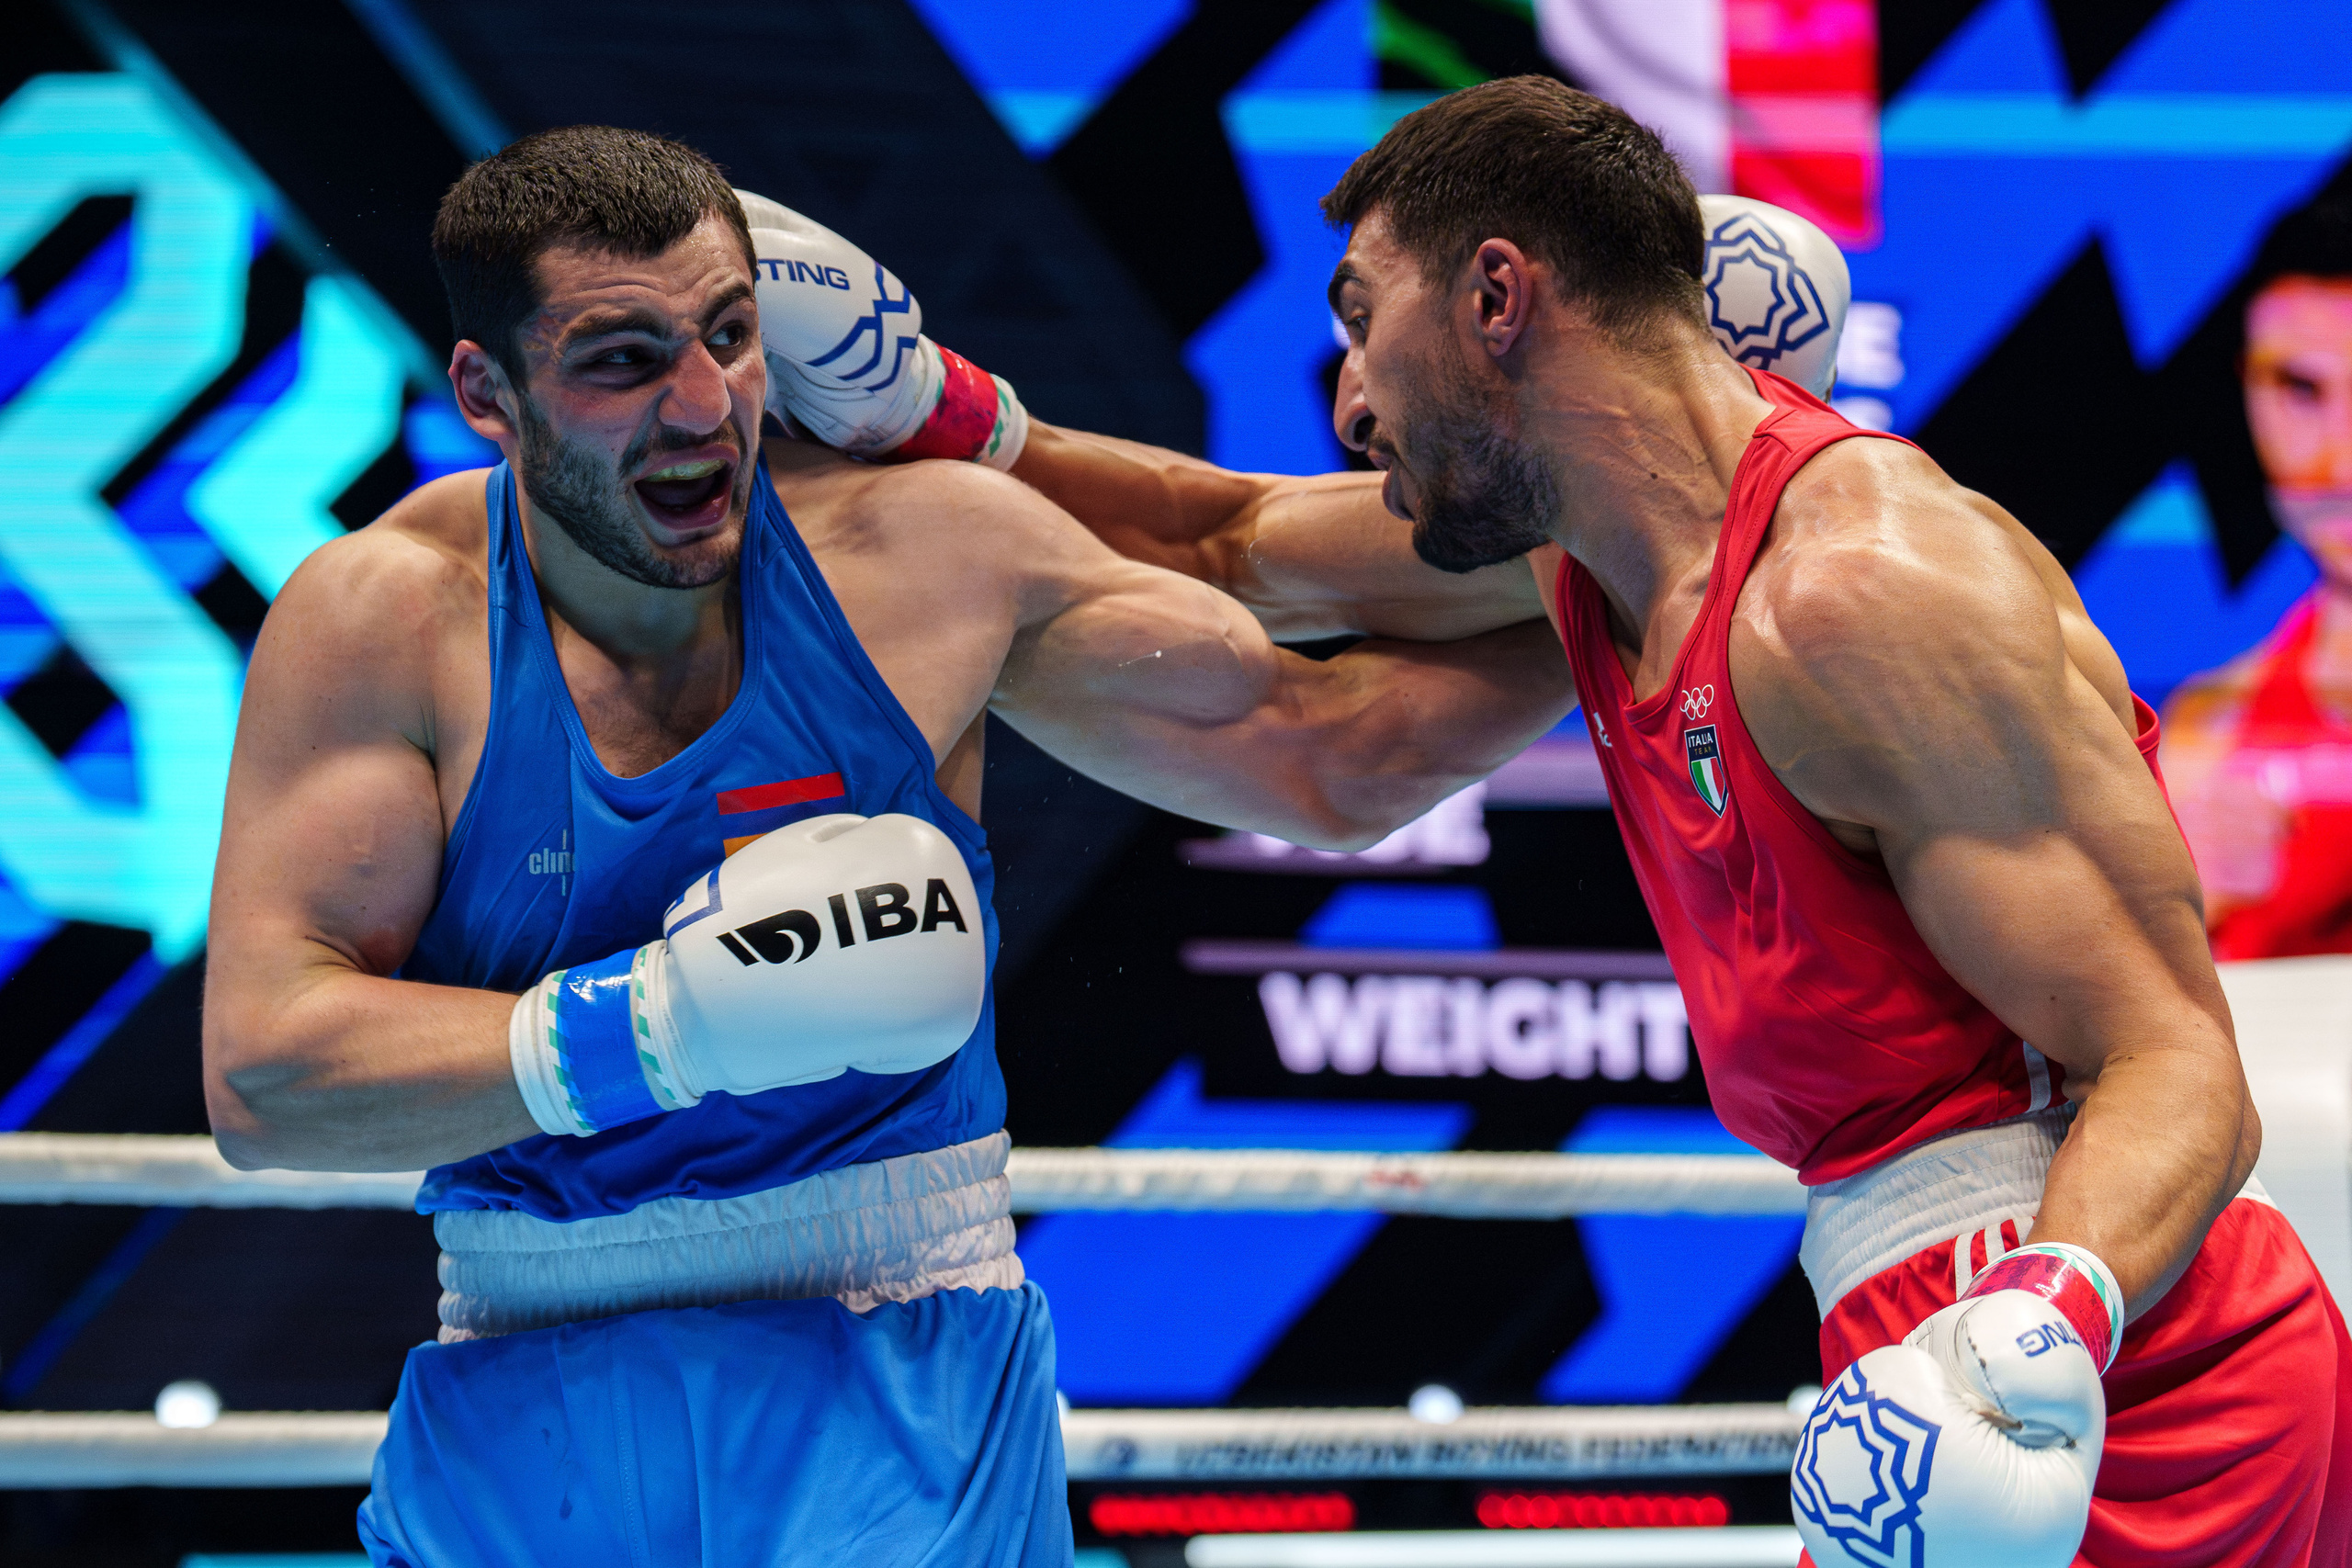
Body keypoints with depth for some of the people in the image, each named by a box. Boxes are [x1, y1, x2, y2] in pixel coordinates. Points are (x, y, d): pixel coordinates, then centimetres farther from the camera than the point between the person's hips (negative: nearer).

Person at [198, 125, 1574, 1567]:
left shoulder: (925, 548, -2)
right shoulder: (381, 620, -7)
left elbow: (1324, 761, 6)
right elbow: (261, 1080, -14)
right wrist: (664, 1024, -22)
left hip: (902, 1393, 0)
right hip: (527, 1418, 0)